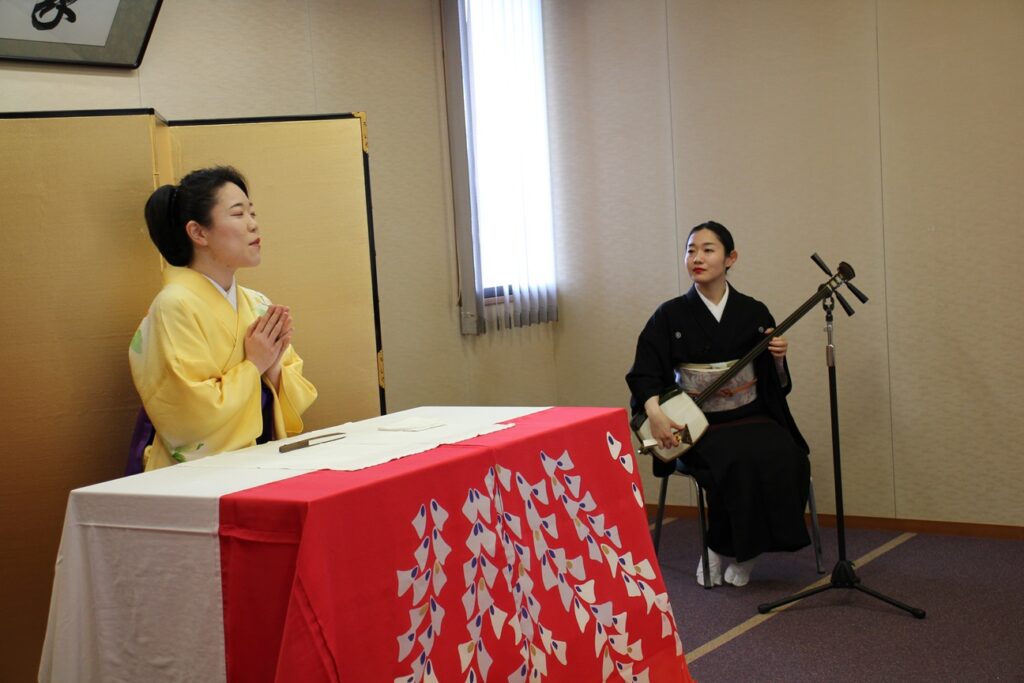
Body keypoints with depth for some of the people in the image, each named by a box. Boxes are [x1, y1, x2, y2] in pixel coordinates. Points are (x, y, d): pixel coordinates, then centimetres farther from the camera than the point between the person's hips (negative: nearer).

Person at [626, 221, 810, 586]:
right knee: (737, 461, -33)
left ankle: (742, 551, -8)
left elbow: (775, 384, 9)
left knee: (783, 457, -28)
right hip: (699, 426, -2)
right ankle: (718, 548, -9)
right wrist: (654, 412, -21)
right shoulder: (670, 316, 0)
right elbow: (644, 372, -3)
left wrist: (777, 358, -13)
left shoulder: (754, 313, 5)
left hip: (752, 418, 2)